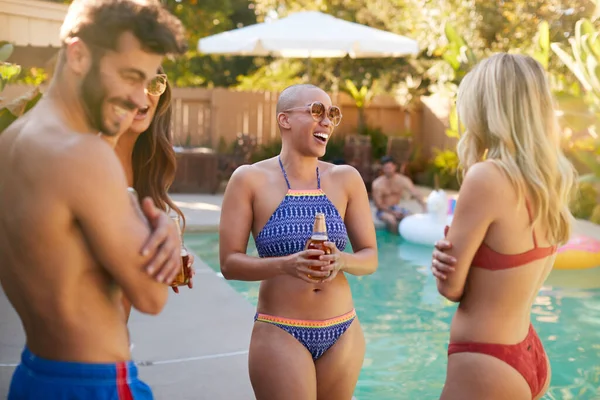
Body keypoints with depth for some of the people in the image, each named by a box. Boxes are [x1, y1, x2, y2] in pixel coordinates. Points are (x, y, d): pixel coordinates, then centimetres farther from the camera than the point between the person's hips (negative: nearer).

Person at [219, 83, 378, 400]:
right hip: (279, 333, -3)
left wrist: (342, 261, -18)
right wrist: (286, 264, -24)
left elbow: (370, 258, 3)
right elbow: (229, 263, -8)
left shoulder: (346, 179, 1)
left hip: (343, 332, 4)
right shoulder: (250, 179, -6)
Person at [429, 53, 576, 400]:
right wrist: (454, 256, -9)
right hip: (530, 356, 8)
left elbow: (450, 286, -14)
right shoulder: (553, 177, 2)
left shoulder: (488, 176, -22)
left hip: (485, 366, -8)